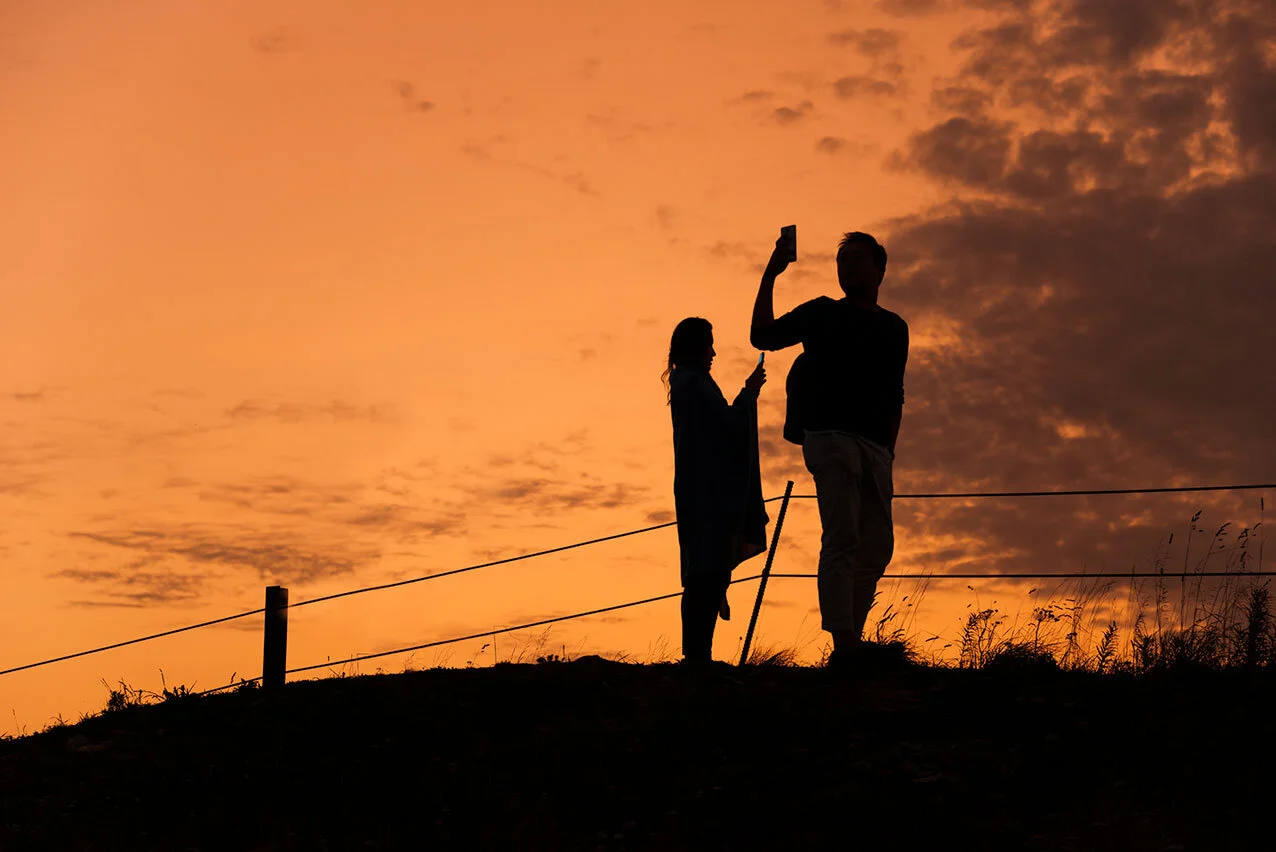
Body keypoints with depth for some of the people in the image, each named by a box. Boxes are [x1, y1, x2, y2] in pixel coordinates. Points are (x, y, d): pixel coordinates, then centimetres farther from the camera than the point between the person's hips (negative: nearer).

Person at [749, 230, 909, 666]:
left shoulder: (894, 328, 21)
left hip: (874, 446, 5)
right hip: (830, 434, -5)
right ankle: (843, 642, -25)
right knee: (843, 537, -18)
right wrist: (769, 278, -3)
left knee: (877, 546, 1)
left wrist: (889, 450, 12)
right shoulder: (822, 313, 12)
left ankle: (850, 642, 5)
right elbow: (763, 336, 2)